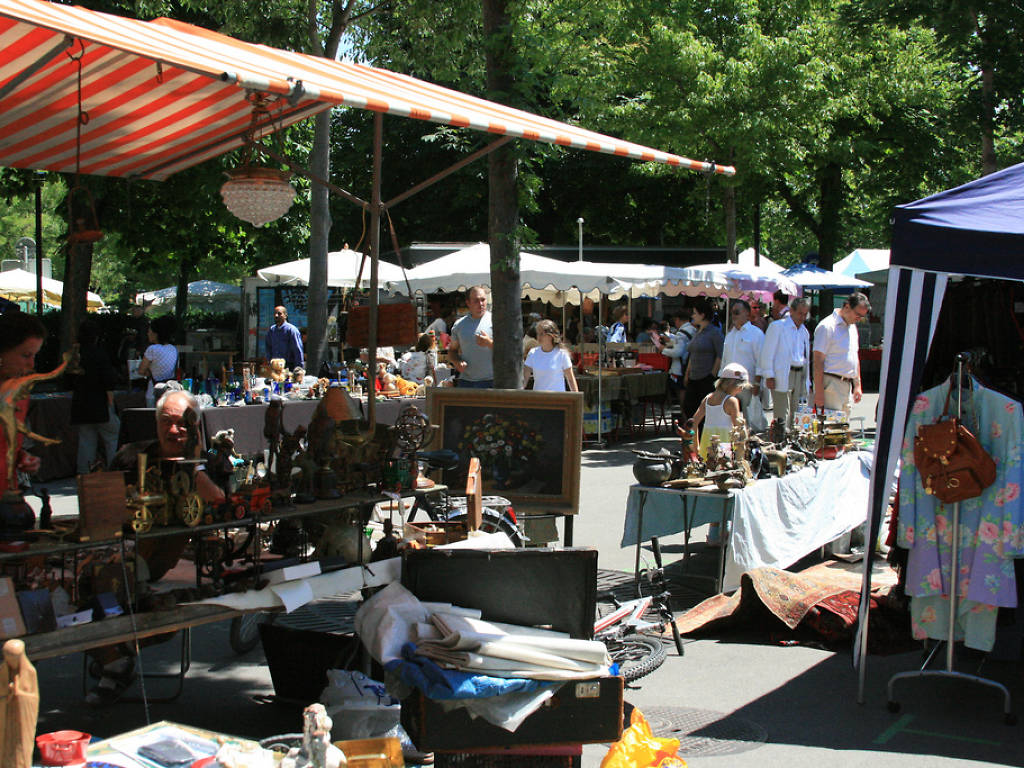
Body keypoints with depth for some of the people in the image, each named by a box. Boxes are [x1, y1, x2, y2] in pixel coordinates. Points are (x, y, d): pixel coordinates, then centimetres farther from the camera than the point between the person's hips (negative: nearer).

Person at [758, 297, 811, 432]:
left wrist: (806, 380, 15)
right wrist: (769, 376, -12)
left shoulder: (804, 331, 19)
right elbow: (767, 353, -5)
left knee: (792, 414, 6)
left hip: (799, 375, 6)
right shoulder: (777, 326, -1)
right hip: (782, 377, -6)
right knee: (781, 416, -11)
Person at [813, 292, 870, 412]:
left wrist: (857, 385, 21)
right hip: (831, 383, -8)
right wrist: (818, 392, -19)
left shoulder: (852, 327, 17)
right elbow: (818, 361, -14)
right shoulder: (827, 326, -11)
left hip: (847, 384, 8)